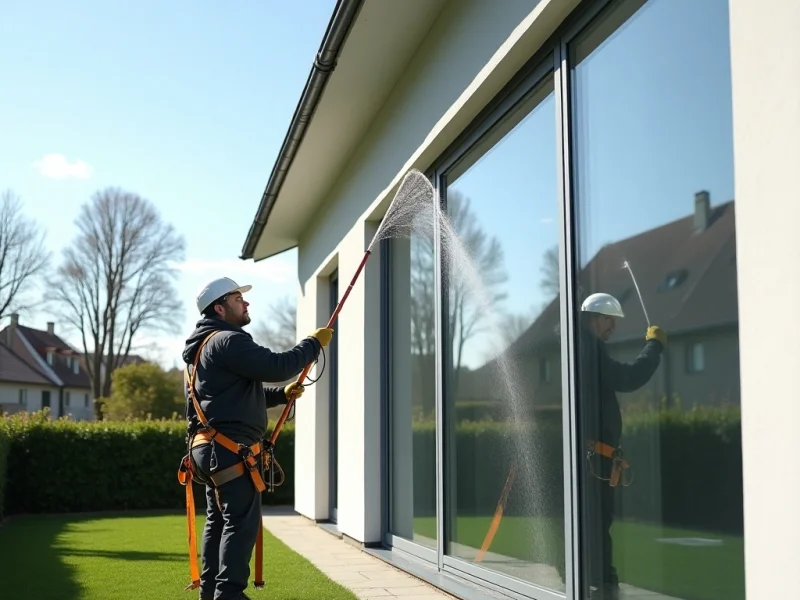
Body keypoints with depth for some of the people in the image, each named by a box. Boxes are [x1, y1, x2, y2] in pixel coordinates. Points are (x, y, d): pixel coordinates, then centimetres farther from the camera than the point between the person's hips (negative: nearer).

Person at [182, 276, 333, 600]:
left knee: (219, 520, 13)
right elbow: (276, 366, -22)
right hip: (231, 449, -11)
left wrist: (282, 394, 17)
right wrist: (313, 343, -8)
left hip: (214, 447, 11)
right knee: (242, 521, -10)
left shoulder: (208, 347, 23)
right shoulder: (226, 341, -13)